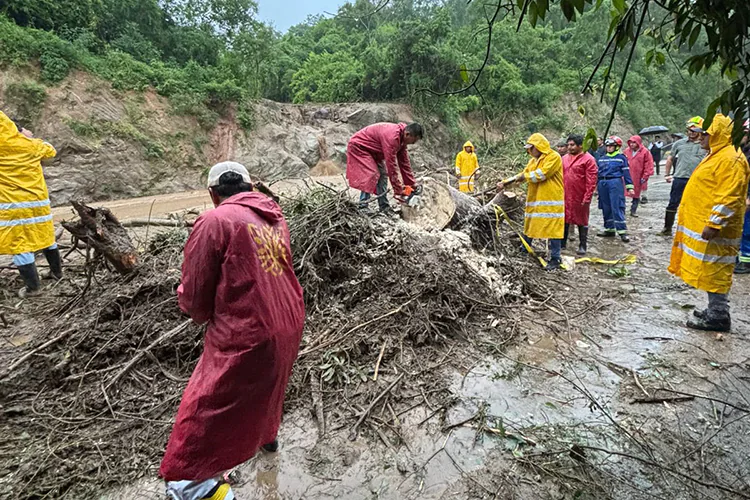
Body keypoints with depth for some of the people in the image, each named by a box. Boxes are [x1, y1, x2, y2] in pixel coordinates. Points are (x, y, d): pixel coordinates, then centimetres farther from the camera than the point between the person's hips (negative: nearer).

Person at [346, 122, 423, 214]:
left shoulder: (401, 138, -5)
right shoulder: (392, 137, -34)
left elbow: (404, 163, 3)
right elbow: (391, 165, -33)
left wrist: (413, 185, 4)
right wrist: (398, 191, -28)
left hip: (372, 150, 10)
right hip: (358, 146, -10)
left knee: (383, 174, 3)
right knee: (372, 175, -20)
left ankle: (384, 208, 5)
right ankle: (363, 206, -17)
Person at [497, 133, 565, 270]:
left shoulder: (554, 157, -10)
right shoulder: (533, 160, 16)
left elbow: (540, 174, -20)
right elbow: (523, 175, 16)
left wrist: (524, 176, -8)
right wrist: (505, 182, 7)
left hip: (551, 201, -8)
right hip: (534, 200, 8)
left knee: (553, 229, -6)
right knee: (528, 227, 15)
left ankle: (555, 259, 1)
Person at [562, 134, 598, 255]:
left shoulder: (588, 159, -10)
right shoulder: (564, 158, 9)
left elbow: (591, 181, -13)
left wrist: (587, 198, -16)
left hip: (580, 197, -5)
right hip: (565, 196, 6)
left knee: (582, 221, 6)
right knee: (564, 219, 13)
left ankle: (582, 246, 15)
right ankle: (562, 242, 26)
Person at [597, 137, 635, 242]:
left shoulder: (621, 158, 2)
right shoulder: (602, 159, 16)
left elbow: (626, 173, -1)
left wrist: (629, 187, -6)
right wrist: (595, 186, 19)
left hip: (615, 183, -5)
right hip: (602, 184, 6)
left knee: (617, 207, -10)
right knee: (606, 208, 9)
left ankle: (622, 231, -8)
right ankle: (609, 229, 19)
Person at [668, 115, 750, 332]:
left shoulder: (731, 159, -15)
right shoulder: (717, 155, 18)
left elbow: (729, 198, -23)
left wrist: (713, 224, -26)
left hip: (714, 230, -10)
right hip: (702, 225, 10)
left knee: (715, 272, -4)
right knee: (711, 271, 15)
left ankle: (718, 317, 4)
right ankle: (715, 311, 24)